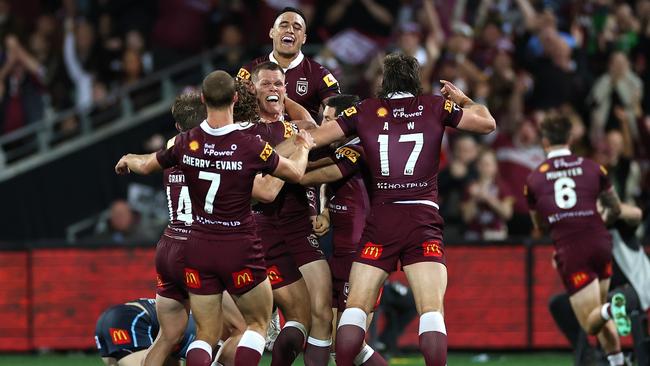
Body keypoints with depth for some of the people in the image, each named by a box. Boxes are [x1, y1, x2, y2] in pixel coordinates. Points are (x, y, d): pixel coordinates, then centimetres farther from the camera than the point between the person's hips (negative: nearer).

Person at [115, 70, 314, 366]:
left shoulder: (185, 143, -6)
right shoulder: (251, 147, -16)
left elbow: (145, 166, 13)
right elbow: (296, 172, 1)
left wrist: (127, 160, 37)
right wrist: (304, 147, 23)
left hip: (198, 249, 3)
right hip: (240, 251, -3)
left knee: (205, 335, 10)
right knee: (258, 322, 15)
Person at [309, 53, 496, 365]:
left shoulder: (365, 110, 9)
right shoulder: (435, 107, 8)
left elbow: (312, 138, 9)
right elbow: (487, 123, 14)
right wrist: (462, 99, 32)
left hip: (381, 220, 1)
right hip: (423, 219, -1)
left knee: (355, 307, 5)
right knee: (432, 311, -8)